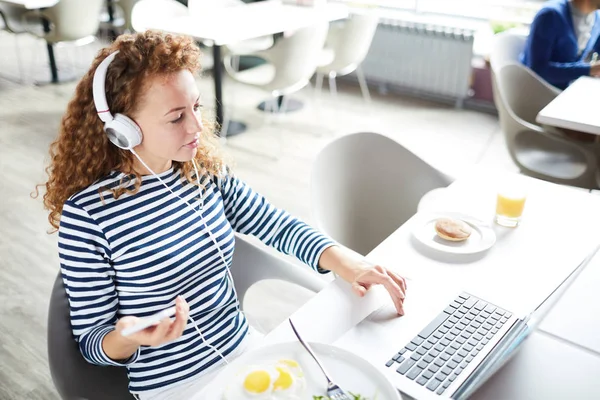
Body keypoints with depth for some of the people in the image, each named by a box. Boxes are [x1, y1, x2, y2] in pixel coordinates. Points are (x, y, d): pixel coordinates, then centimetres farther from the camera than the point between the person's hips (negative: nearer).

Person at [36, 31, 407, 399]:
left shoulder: (207, 169, -5)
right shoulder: (87, 212, -19)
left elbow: (277, 225, 3)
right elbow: (91, 339, -10)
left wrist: (341, 258, -15)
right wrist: (125, 338, -33)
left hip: (246, 351, 5)